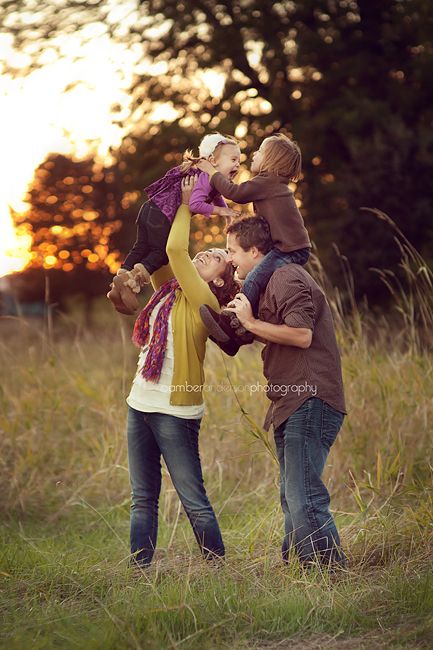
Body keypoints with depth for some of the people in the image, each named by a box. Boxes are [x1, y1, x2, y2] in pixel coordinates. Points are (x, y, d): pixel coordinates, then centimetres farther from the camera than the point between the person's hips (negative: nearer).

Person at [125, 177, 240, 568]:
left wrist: (186, 204, -6)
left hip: (175, 412, -8)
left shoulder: (202, 301, -11)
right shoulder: (168, 290, 11)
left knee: (194, 501, -4)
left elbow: (175, 249, -20)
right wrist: (180, 199, 13)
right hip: (141, 405, 8)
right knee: (143, 501, 10)